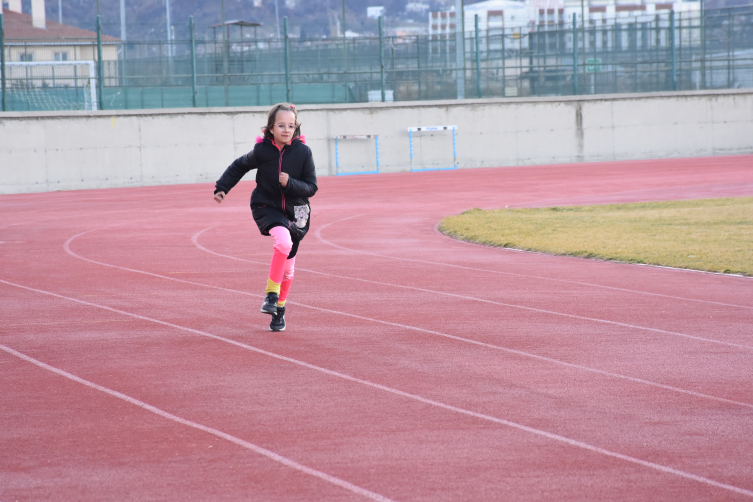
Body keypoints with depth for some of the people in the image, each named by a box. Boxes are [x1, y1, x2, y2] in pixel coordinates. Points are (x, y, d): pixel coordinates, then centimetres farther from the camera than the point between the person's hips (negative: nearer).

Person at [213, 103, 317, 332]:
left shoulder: (303, 151, -12)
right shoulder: (262, 150, -13)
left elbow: (311, 187, -8)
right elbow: (239, 166, 6)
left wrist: (290, 183, -25)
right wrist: (222, 187, -1)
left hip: (295, 211, 2)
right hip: (266, 207, -2)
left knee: (288, 266, 11)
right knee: (283, 241, -32)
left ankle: (280, 308, 34)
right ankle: (271, 294, -18)